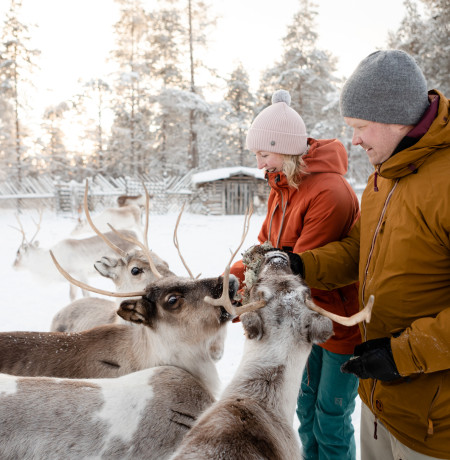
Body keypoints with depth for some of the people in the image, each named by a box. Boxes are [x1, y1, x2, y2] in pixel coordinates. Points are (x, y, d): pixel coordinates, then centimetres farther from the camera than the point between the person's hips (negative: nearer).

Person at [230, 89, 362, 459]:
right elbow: (266, 246, 2)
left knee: (331, 417, 8)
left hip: (342, 322, -8)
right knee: (307, 406, 20)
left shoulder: (329, 193, -26)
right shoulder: (282, 188, 3)